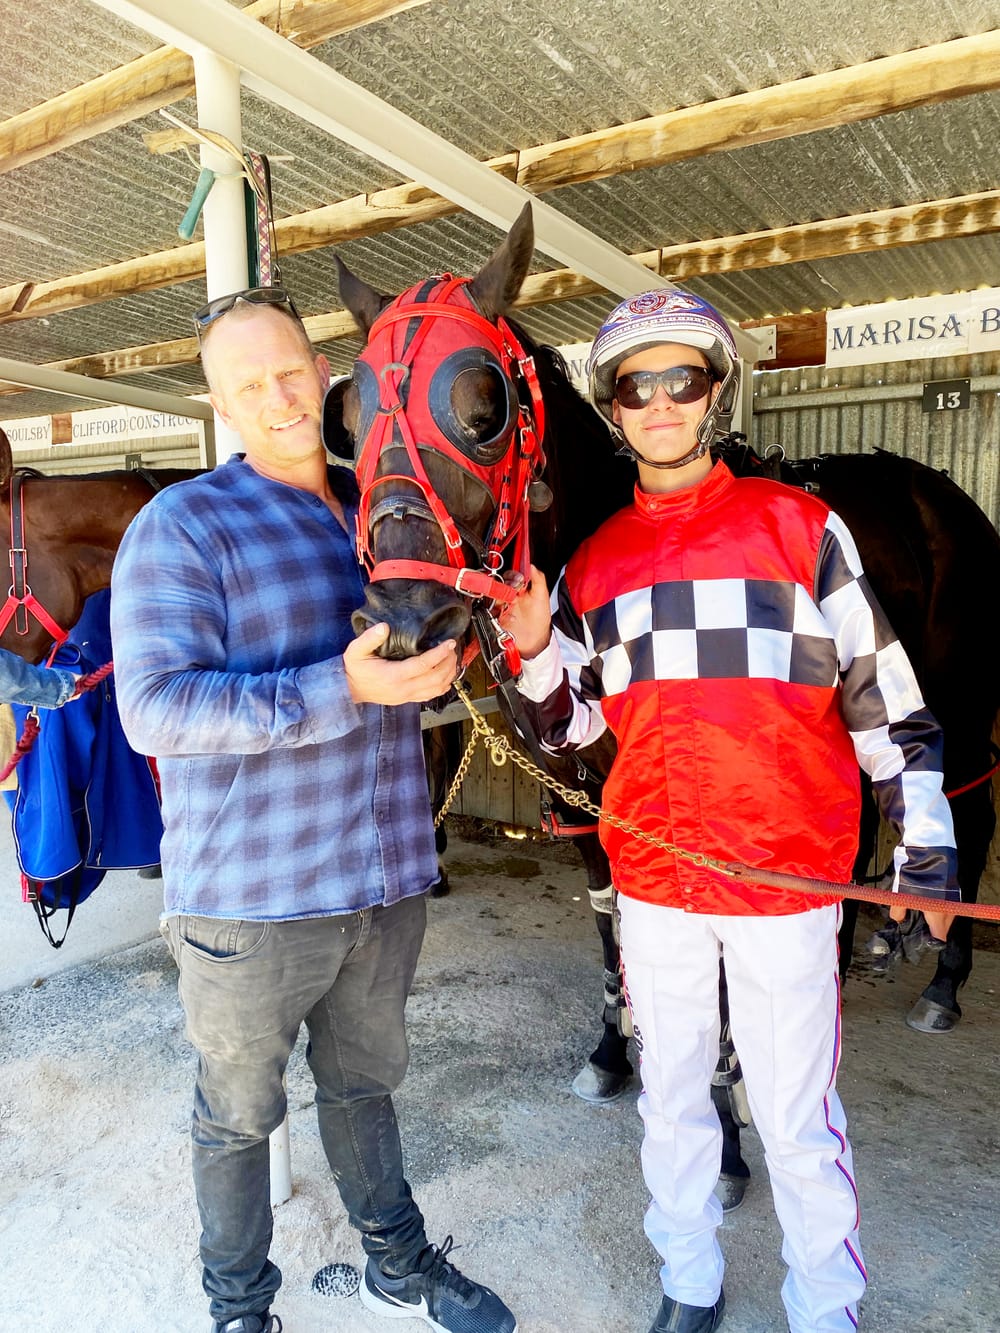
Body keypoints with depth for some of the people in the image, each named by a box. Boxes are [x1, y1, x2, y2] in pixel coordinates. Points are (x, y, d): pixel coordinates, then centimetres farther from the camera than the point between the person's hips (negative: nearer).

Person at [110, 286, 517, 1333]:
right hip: (249, 894, -5)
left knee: (364, 1082, 25)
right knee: (239, 1112, 17)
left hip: (388, 876, 5)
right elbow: (155, 708, -21)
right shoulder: (181, 526, -11)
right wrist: (341, 690, -29)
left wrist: (436, 665, -1)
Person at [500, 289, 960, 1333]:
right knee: (671, 1096, 18)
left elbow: (883, 701, 0)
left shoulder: (801, 526, -3)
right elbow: (568, 728, 10)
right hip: (653, 876, 3)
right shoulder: (593, 561, 5)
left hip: (787, 874, -3)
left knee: (797, 1119, 9)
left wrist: (926, 850, -2)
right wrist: (531, 650, -8)